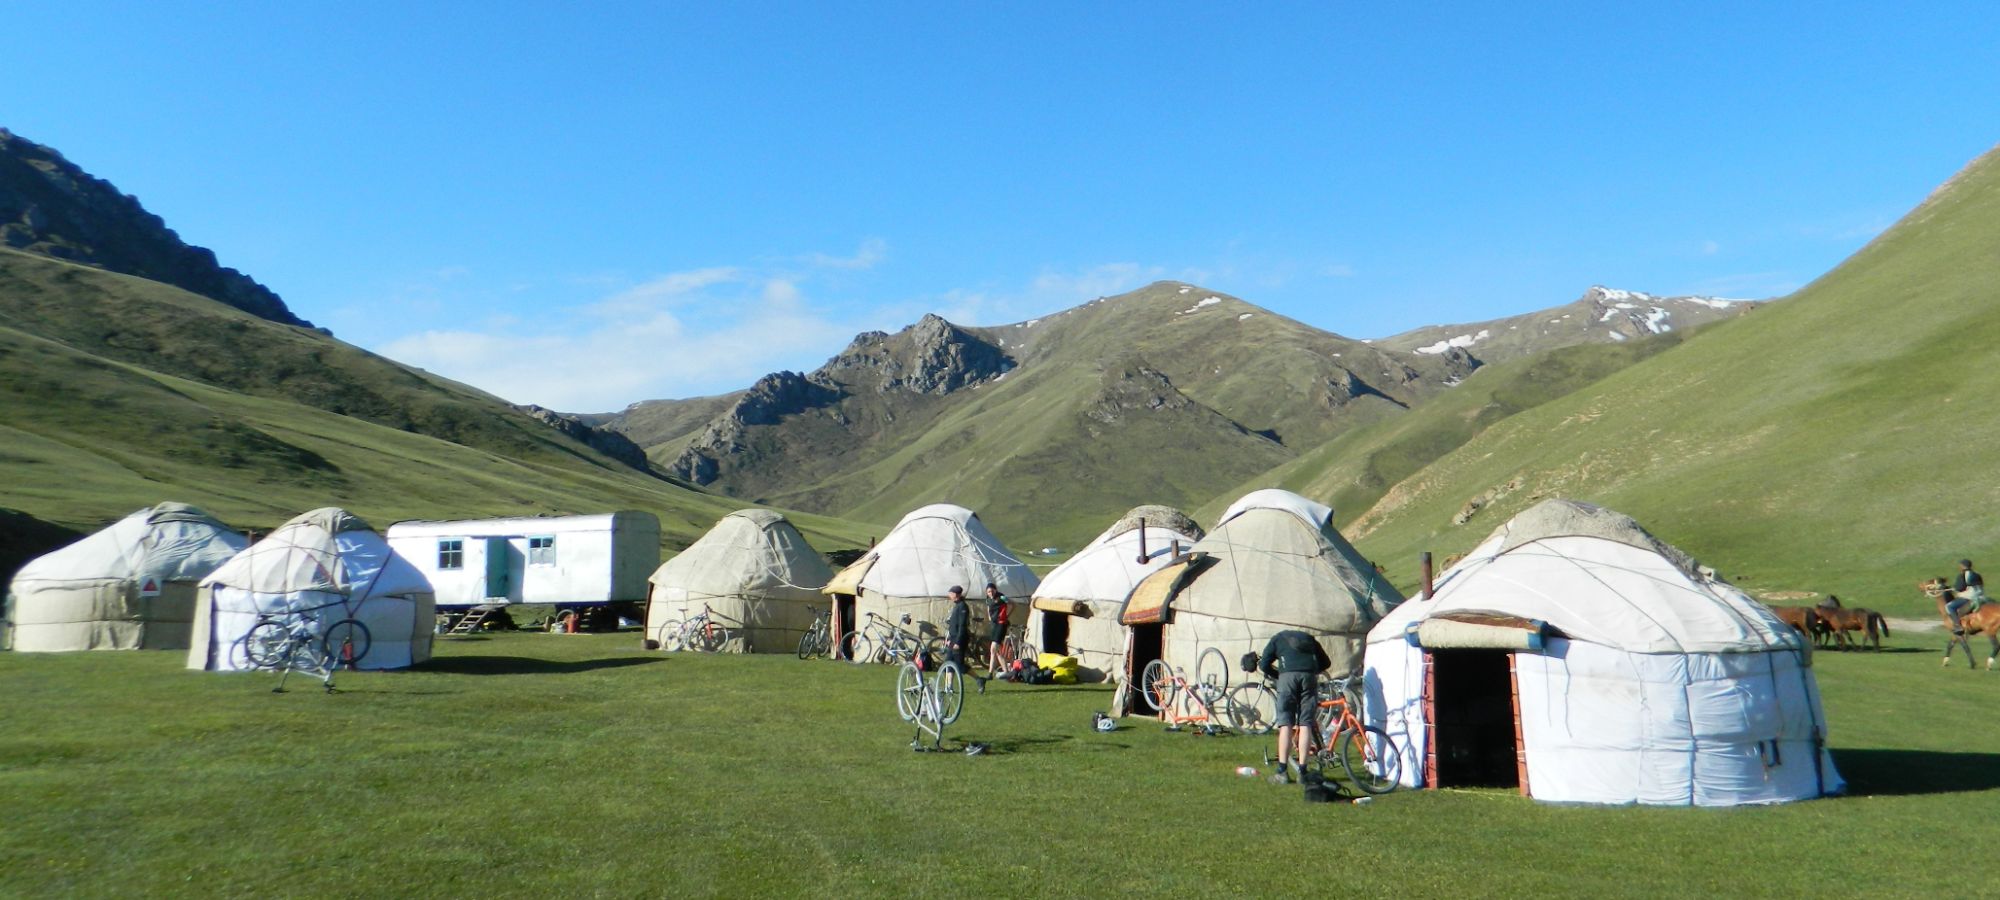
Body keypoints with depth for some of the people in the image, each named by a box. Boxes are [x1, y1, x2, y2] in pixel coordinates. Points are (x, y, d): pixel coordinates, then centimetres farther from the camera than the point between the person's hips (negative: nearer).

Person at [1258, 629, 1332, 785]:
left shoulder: (1277, 638, 26)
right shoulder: (1309, 638, 33)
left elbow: (1264, 665, 13)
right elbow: (1326, 663, 26)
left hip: (1288, 676, -2)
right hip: (1309, 677, 2)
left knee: (1285, 725, 0)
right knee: (1305, 724, 6)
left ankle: (1281, 772, -2)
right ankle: (1302, 771, 6)